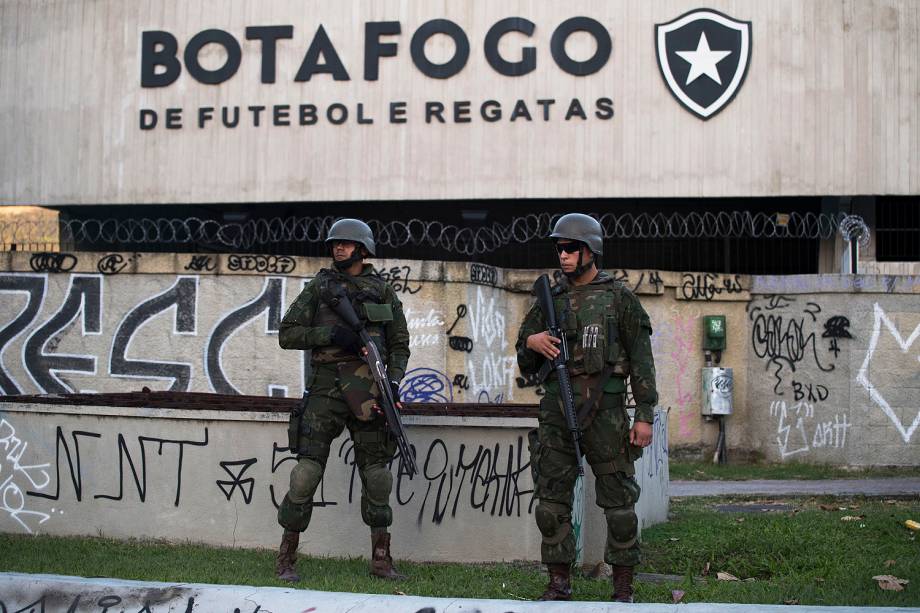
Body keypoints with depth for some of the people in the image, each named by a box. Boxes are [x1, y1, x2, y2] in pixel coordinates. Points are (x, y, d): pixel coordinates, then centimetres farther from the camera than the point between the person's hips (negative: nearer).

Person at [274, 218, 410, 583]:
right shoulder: (319, 287, 8)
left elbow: (400, 344, 13)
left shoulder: (383, 291, 12)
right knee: (307, 471, -9)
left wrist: (393, 380, -5)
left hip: (368, 391, 2)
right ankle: (286, 559, -1)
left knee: (377, 474, 5)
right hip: (326, 388, -2)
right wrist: (332, 334, -11)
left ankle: (380, 560, 15)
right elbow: (287, 335, 3)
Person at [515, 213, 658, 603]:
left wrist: (645, 415, -9)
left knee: (618, 501, 0)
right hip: (556, 413, 4)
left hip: (604, 412, -4)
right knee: (552, 501, 4)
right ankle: (559, 583, 13)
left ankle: (623, 588, 9)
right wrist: (530, 343, -7)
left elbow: (641, 360, -2)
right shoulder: (549, 301, 12)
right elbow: (527, 366, 16)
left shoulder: (618, 298, 1)